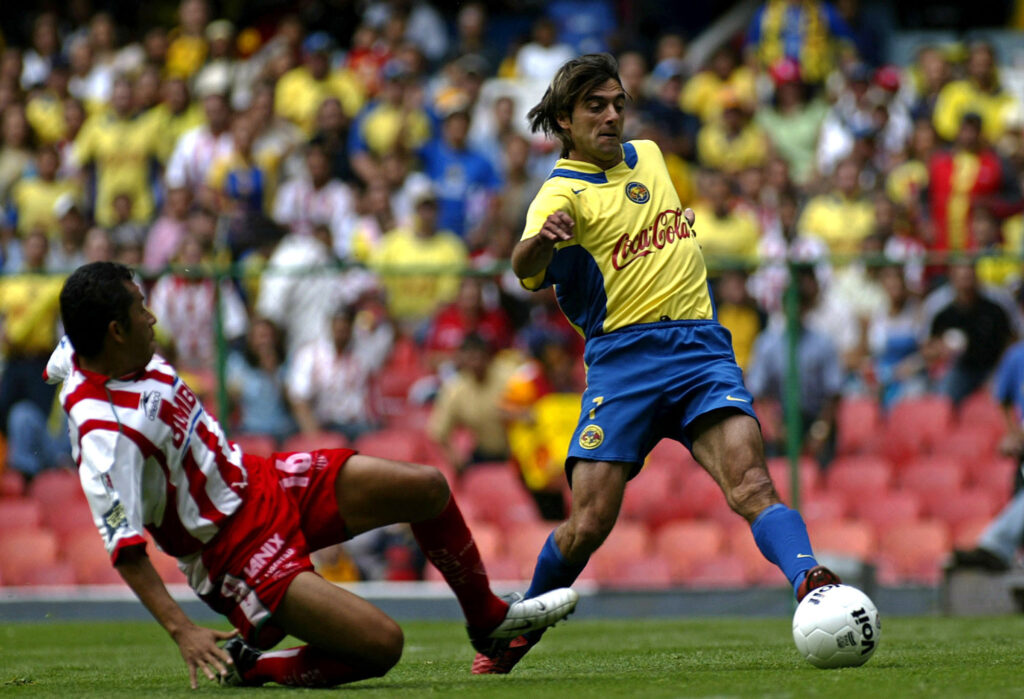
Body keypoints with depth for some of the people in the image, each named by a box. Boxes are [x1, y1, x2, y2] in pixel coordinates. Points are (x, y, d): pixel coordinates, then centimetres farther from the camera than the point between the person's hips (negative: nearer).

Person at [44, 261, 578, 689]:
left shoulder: (92, 351, -5)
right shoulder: (104, 433, -31)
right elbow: (123, 547, -32)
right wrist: (182, 632, -36)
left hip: (260, 482, 10)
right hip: (235, 552, -10)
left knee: (427, 488, 7)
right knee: (381, 643, -21)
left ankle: (488, 618, 30)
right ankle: (249, 664, 1)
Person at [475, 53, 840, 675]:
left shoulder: (648, 155, 17)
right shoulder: (562, 193, -5)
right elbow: (526, 268, -28)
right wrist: (543, 240, -48)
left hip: (700, 343, 4)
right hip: (623, 359, -4)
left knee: (750, 481, -20)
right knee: (589, 523, -8)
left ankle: (813, 588, -40)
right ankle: (520, 629, 16)